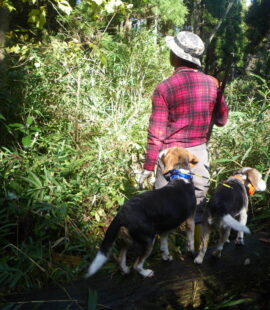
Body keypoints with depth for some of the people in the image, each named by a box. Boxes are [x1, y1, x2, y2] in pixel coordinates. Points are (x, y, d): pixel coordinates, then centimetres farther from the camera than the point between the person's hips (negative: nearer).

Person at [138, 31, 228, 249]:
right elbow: (222, 120, 7)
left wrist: (149, 166, -5)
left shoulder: (164, 89, -12)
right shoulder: (212, 83, -2)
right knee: (198, 205, 15)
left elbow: (156, 133, -12)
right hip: (199, 153, 3)